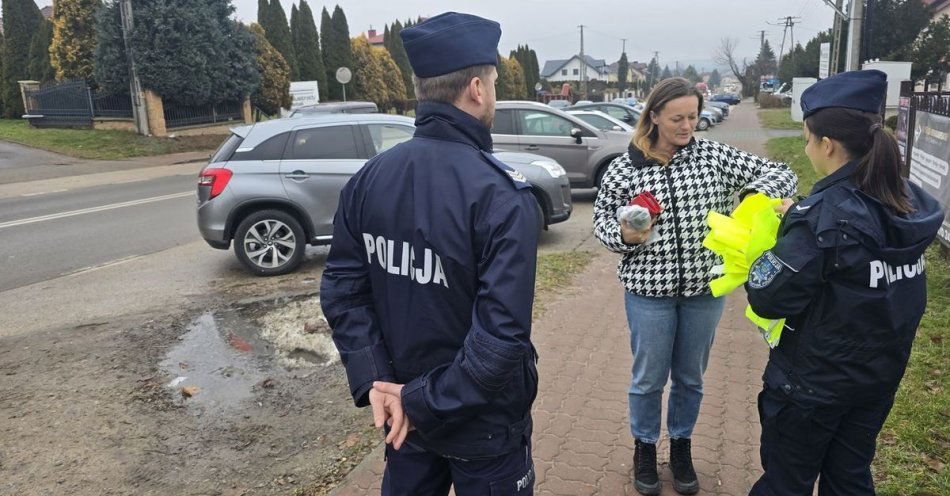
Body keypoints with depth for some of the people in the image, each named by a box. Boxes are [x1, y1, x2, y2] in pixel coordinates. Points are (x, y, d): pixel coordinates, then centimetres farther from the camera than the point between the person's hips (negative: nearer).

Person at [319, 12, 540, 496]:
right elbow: (502, 334, -29)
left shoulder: (369, 178, -6)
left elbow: (341, 292, -6)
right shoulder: (501, 195, -24)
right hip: (481, 421, -5)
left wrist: (373, 381, -9)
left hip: (403, 405, 5)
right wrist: (425, 402, -19)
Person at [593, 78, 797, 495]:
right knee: (648, 378, 11)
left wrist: (755, 194, -23)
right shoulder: (625, 167, -5)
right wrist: (623, 235, -19)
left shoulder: (714, 155, -2)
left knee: (690, 378, 17)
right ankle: (645, 448, 35)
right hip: (649, 289, -2)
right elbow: (602, 218, 2)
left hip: (704, 289, 2)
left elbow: (780, 174, -2)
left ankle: (681, 447, 40)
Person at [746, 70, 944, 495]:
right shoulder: (909, 204, -4)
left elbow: (769, 300, -25)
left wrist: (765, 246, -7)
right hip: (881, 375, 7)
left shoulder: (822, 216, -26)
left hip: (813, 381, -7)